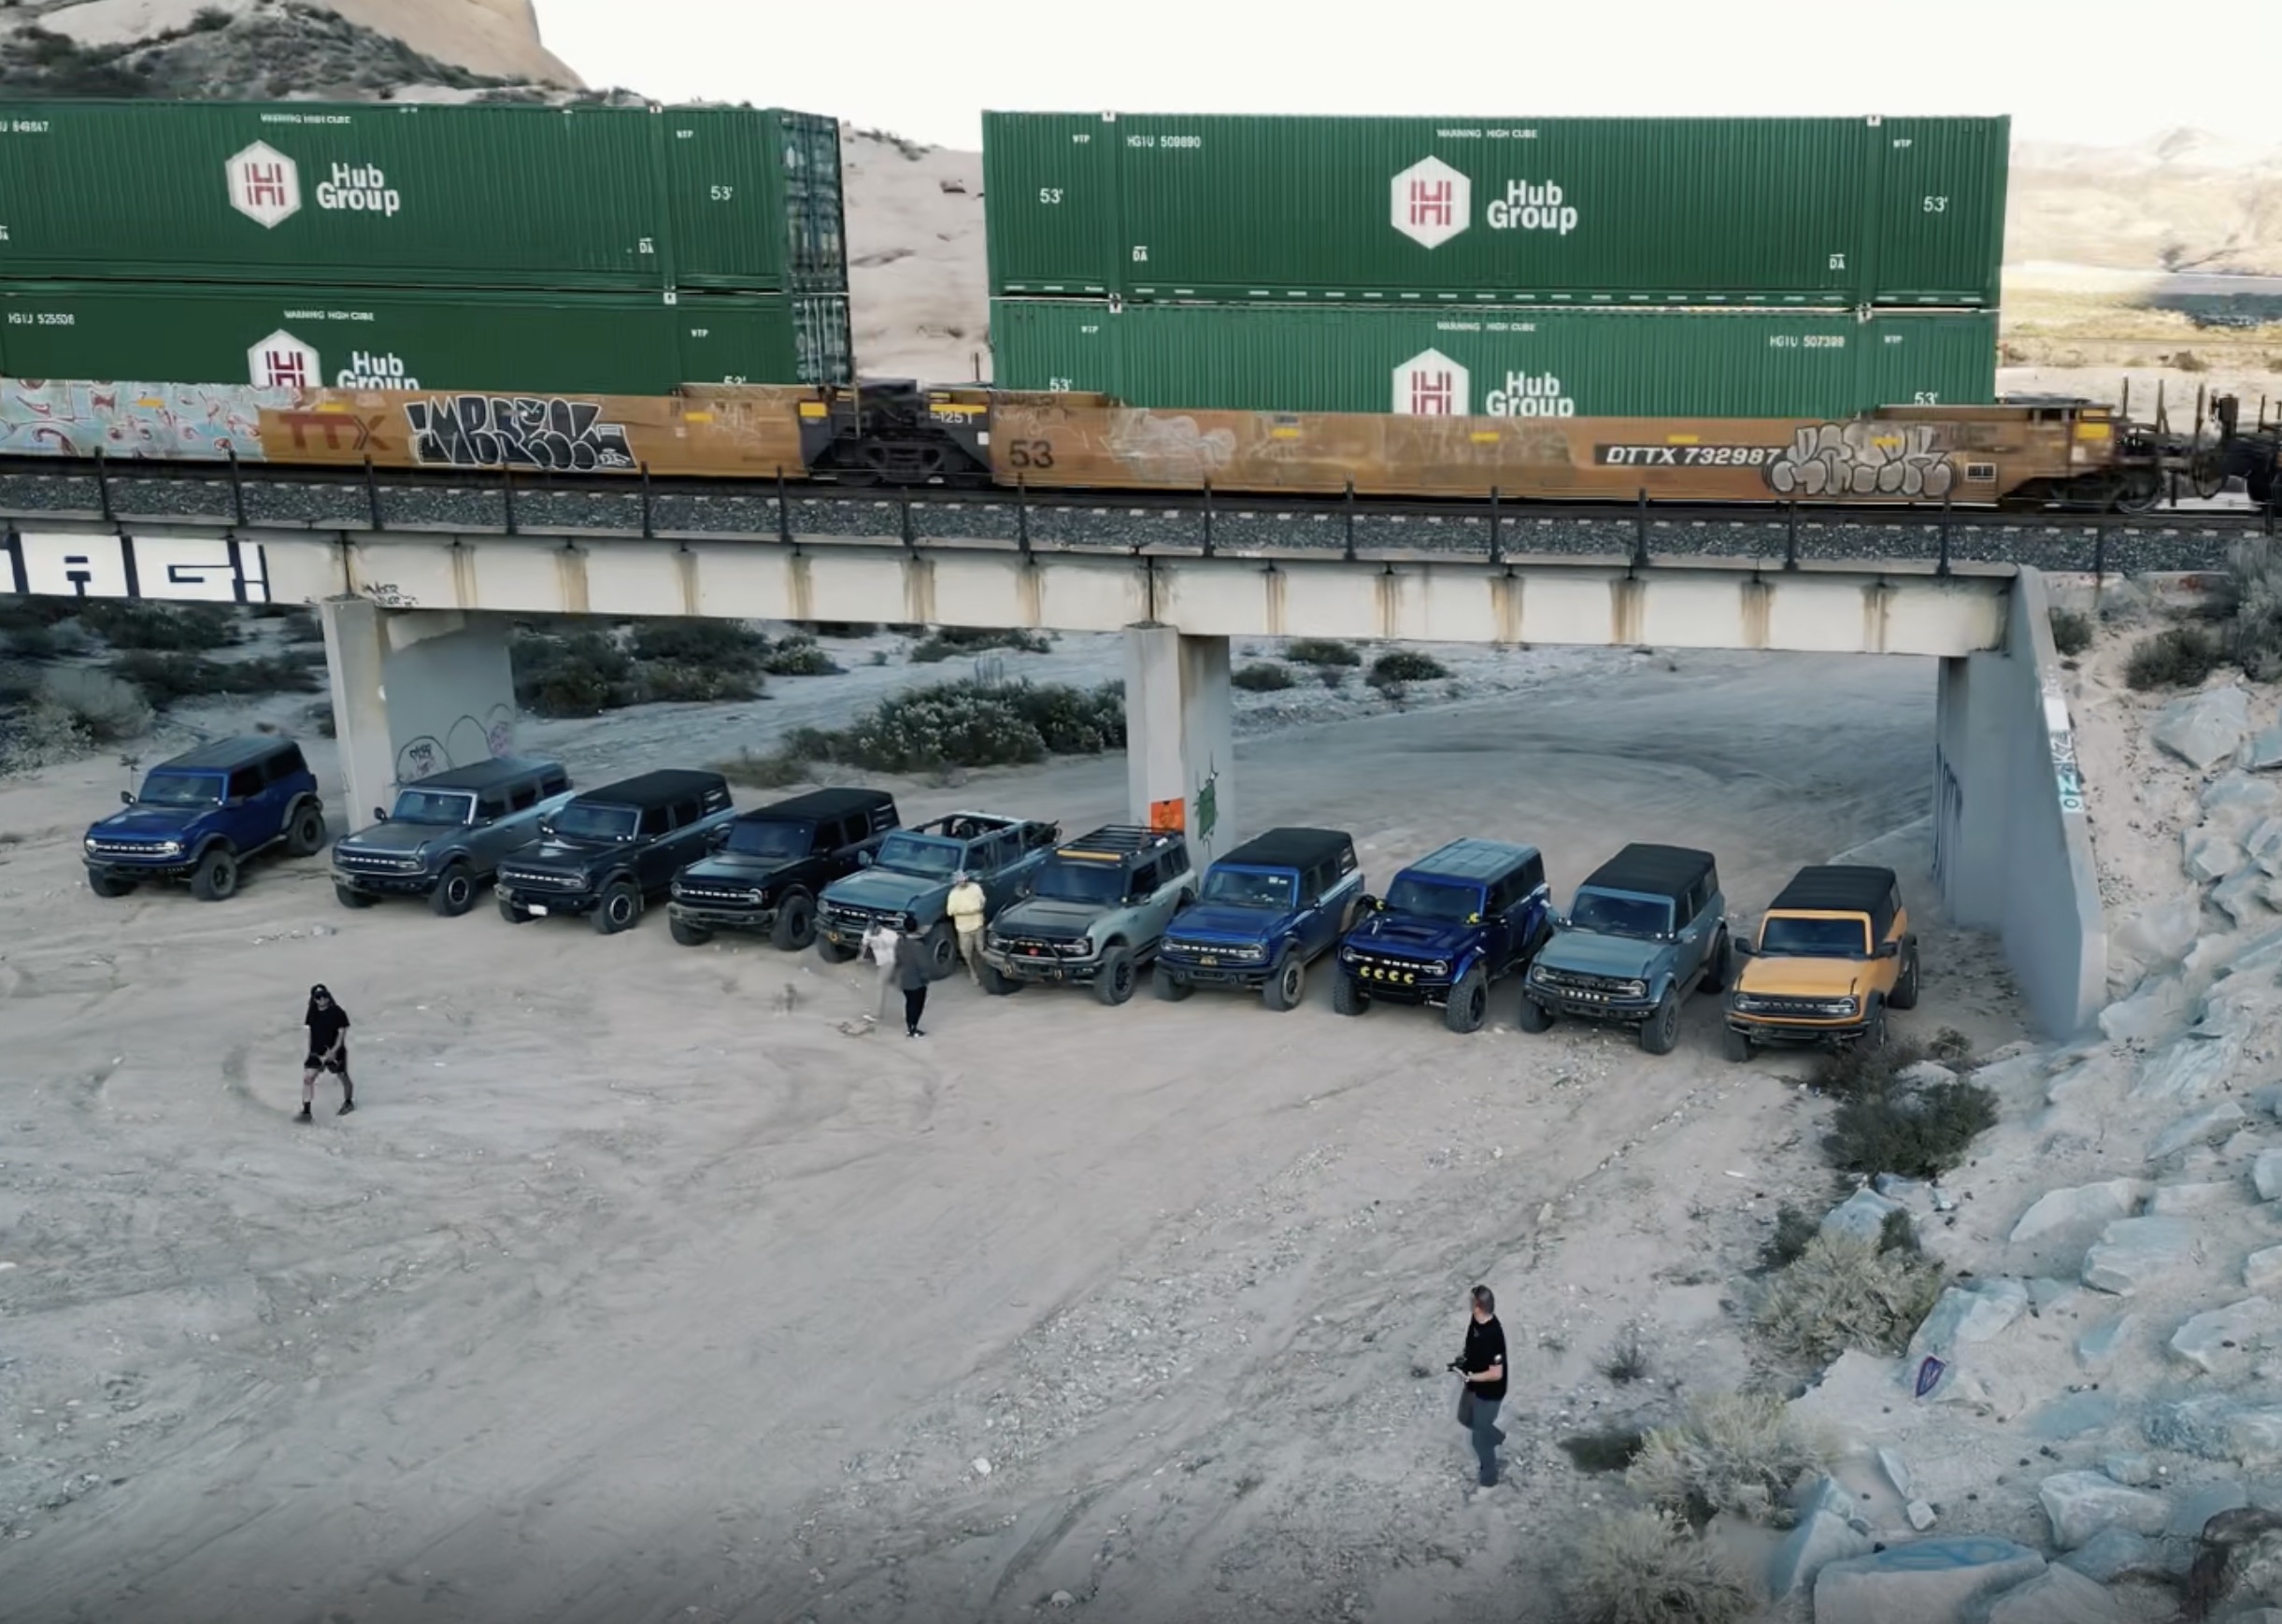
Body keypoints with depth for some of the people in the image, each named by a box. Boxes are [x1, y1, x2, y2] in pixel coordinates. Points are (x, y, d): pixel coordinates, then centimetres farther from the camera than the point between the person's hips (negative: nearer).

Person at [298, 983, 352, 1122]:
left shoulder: (338, 1012, -15)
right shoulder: (313, 1012, -2)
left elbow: (342, 1033, -16)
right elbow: (311, 1031, 11)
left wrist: (333, 1051, -25)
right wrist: (311, 1049, 11)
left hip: (335, 1051, -3)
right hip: (317, 1052, 3)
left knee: (343, 1077, 15)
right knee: (307, 1078, -12)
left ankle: (348, 1102, 43)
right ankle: (306, 1112, -9)